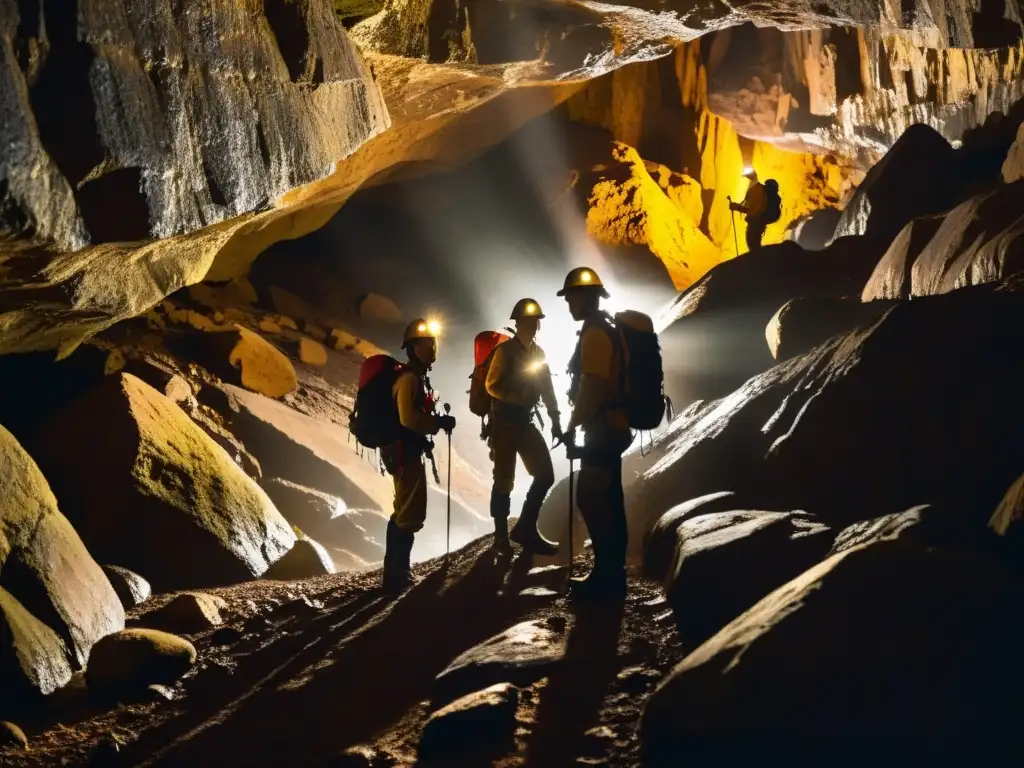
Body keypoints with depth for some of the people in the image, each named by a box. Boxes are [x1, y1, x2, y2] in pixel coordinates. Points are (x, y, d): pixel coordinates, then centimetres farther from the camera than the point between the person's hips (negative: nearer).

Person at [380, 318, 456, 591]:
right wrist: (439, 422, -19)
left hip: (408, 450, 11)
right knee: (411, 512, -8)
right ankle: (397, 574, -4)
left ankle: (397, 569, 26)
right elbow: (409, 418, -27)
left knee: (407, 510, 18)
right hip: (405, 451, -11)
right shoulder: (410, 378, -17)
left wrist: (436, 422, 10)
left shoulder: (417, 376, 15)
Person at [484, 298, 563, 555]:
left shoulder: (538, 353, 12)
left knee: (545, 475, 2)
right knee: (504, 480, -2)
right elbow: (492, 386, -12)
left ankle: (525, 530, 10)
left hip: (525, 422, 7)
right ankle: (501, 535, 10)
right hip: (504, 423, -7)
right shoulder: (505, 350, -7)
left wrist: (555, 422, 8)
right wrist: (517, 396, -25)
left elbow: (548, 390, 14)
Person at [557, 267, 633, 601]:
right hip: (612, 426, 11)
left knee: (590, 499, -9)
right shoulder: (605, 330, 17)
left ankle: (606, 577, -8)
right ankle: (610, 573, 17)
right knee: (606, 499, 12)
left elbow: (591, 386, -22)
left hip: (603, 427, -11)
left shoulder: (594, 334, -16)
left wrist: (572, 426, -16)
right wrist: (581, 424, 23)